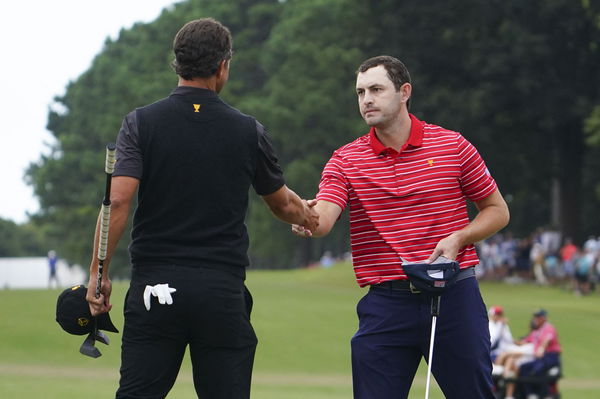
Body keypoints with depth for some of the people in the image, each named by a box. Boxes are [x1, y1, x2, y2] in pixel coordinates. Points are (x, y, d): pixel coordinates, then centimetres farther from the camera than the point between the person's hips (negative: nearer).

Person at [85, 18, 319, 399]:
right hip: (223, 291, 0)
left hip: (155, 286, 0)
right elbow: (282, 203, 19)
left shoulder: (142, 123, 0)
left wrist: (99, 272, -5)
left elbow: (118, 199, -11)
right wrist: (307, 215, 41)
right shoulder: (248, 131, 4)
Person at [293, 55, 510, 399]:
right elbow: (322, 220, -12)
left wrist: (458, 239, -8)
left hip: (454, 294, -1)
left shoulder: (452, 145, 4)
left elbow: (498, 211, 10)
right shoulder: (346, 161, 5)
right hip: (385, 303, 1)